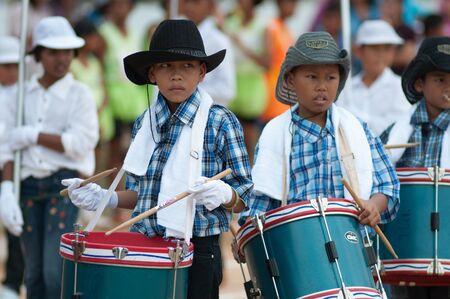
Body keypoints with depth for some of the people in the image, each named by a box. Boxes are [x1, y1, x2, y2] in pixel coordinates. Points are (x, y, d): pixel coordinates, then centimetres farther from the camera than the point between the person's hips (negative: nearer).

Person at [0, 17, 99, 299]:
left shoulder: (79, 94, 2)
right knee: (34, 272, 7)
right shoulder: (23, 95, 11)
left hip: (65, 182, -4)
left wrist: (33, 135, -9)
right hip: (29, 185, 4)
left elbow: (81, 142, -10)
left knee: (56, 270, -13)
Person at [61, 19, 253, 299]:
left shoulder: (221, 122, -7)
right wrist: (107, 198, -2)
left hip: (197, 253, -4)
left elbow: (246, 197, -5)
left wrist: (224, 194, -26)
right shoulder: (145, 124, 7)